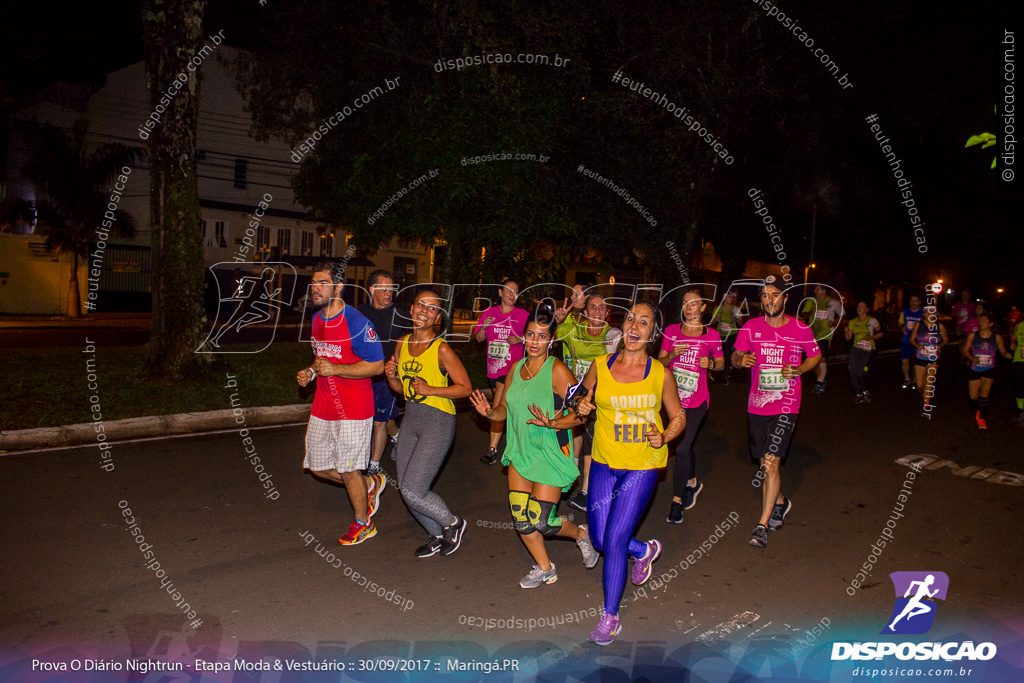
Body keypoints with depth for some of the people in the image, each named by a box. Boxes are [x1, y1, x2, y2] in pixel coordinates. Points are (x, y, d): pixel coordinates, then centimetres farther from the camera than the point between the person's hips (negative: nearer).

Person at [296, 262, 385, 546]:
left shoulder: (356, 323, -18)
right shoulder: (317, 320, 8)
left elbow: (377, 365, -17)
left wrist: (335, 369, -23)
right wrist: (311, 372, 2)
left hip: (353, 408, -8)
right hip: (323, 405, 8)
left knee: (347, 469, 0)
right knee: (317, 466, 12)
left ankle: (363, 524, 24)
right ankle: (370, 484, 34)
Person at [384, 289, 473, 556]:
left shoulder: (441, 349, -14)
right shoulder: (403, 343, 5)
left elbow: (465, 388, -11)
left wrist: (432, 390, -20)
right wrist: (391, 376, -6)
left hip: (438, 422, -7)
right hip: (410, 419, 7)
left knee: (413, 492, -10)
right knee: (406, 490, 11)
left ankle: (453, 523, 17)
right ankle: (438, 536, 34)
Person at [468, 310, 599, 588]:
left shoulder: (557, 370, -14)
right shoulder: (516, 368, 5)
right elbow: (505, 409, 12)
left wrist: (553, 423, -30)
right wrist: (489, 412, -9)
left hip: (551, 453, -6)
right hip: (520, 451, 6)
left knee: (541, 522, -5)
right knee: (520, 519, 6)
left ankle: (581, 534, 27)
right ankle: (545, 569, 29)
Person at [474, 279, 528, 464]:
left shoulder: (523, 315, -2)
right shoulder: (489, 313, 7)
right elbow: (479, 338, 8)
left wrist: (521, 339, -14)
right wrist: (484, 327, -11)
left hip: (511, 367, -4)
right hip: (493, 366, 4)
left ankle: (492, 449, -9)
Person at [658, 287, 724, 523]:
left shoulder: (711, 335, -1)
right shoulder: (672, 331, 4)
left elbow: (721, 363, 10)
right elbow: (660, 362, 5)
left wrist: (710, 363, -12)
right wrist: (672, 354, -15)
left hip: (696, 400, -3)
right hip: (674, 397, 3)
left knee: (682, 448, -8)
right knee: (685, 445, 17)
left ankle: (676, 500, 5)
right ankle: (692, 481, 44)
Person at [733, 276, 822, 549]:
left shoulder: (801, 329, -2)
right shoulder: (751, 327, 1)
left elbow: (815, 356, 12)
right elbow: (735, 357, 9)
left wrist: (799, 370, -8)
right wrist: (741, 360, -15)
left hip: (786, 406, -3)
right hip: (756, 405, 3)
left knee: (771, 462, -11)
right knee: (766, 463, 14)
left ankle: (763, 525, -3)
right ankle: (780, 502, 42)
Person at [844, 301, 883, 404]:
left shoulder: (872, 321, 0)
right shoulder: (852, 322, 10)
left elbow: (881, 333, 4)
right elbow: (848, 338, 10)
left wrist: (872, 337, -13)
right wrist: (847, 332, -11)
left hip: (868, 350, -3)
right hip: (856, 348, 3)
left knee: (861, 373, -18)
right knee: (853, 373, -10)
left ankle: (865, 391, 10)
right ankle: (858, 394, 10)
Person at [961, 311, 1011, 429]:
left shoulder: (997, 337, -3)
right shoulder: (972, 335, -2)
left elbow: (1003, 351, 8)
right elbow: (965, 350, 4)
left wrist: (1008, 355, -15)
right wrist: (972, 358, -15)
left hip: (989, 370, -2)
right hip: (975, 370, 2)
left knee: (984, 395, -18)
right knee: (973, 397, 3)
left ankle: (983, 418, 3)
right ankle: (977, 410, 38)